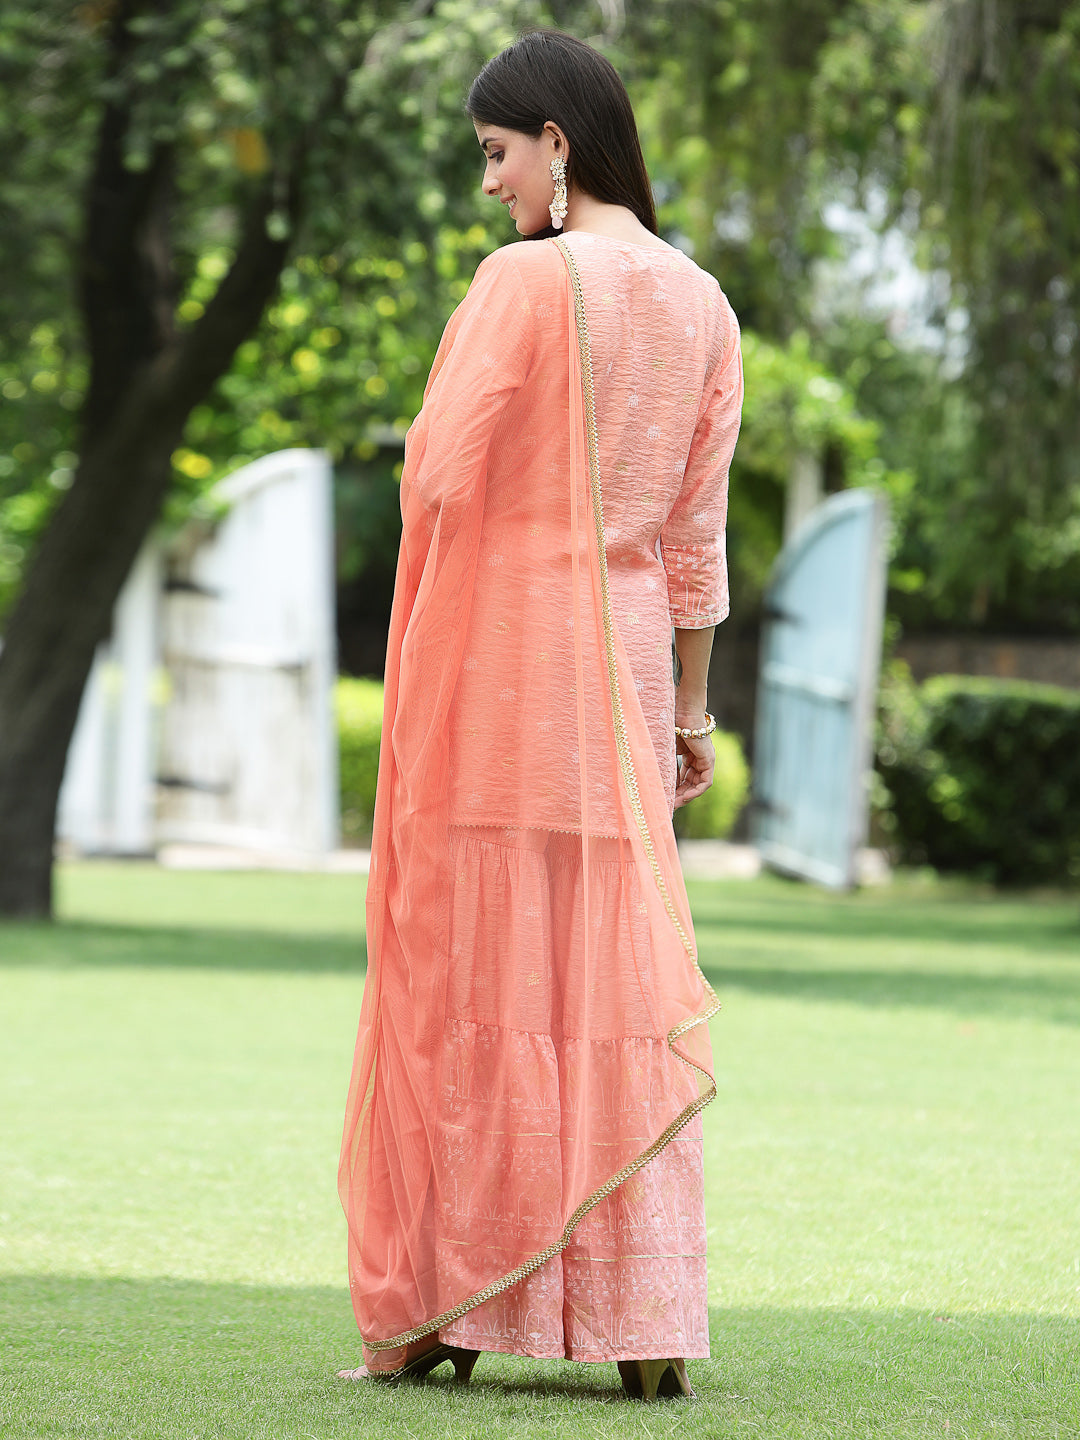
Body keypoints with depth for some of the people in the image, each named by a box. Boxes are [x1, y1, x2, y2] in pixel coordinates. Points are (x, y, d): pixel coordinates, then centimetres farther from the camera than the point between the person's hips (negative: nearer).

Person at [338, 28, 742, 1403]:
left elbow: (438, 479, -13)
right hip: (625, 657, 6)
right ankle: (647, 1321, 2)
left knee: (469, 973, 0)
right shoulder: (701, 305, 7)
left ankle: (442, 1307, 3)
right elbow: (697, 529, 10)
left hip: (497, 660, -6)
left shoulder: (525, 280, -13)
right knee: (621, 981, 6)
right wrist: (688, 708, 13)